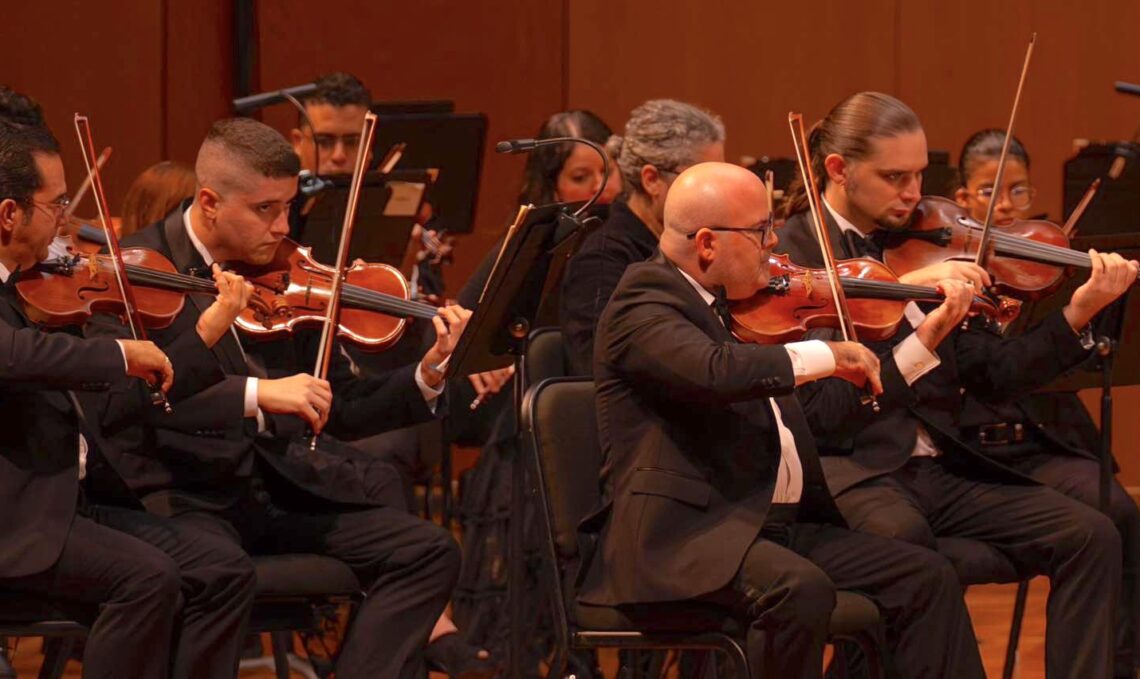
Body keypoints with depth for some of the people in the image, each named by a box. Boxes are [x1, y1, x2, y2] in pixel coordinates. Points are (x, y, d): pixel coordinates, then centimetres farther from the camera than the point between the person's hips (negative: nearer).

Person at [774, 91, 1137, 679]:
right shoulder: (789, 257, -6)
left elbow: (992, 376, 10)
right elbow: (821, 414, -16)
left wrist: (1076, 316, -4)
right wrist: (924, 341, -25)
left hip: (941, 471, 7)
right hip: (852, 475, -6)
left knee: (1090, 536, -11)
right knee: (902, 534, -39)